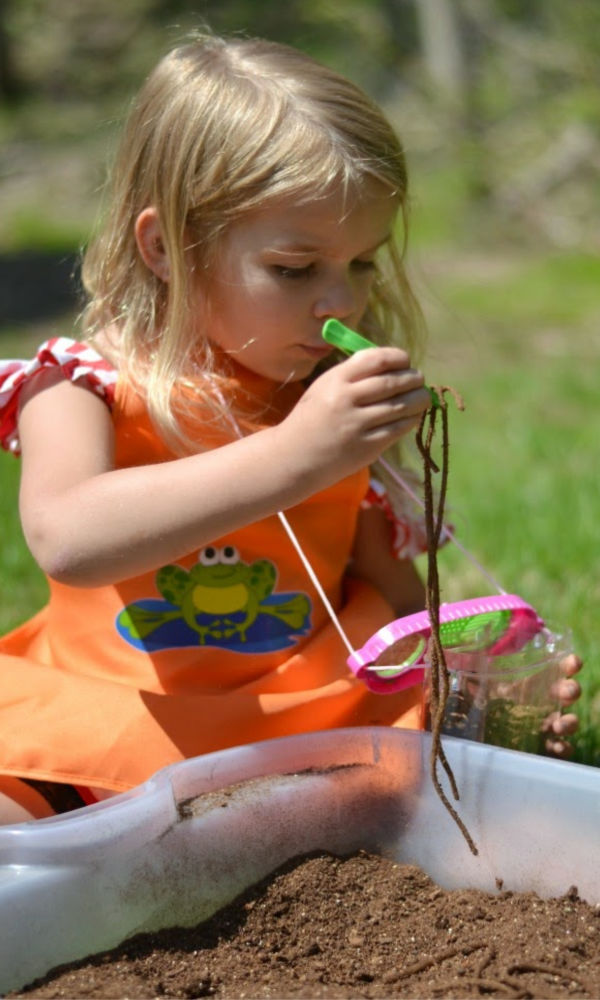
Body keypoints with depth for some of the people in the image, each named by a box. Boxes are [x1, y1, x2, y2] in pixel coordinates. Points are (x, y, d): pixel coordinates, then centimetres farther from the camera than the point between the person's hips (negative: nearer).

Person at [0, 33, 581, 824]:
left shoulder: (345, 409, 6)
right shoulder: (84, 386, -6)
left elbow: (392, 596, 15)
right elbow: (66, 540, -28)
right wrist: (294, 457, -33)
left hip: (305, 742, 4)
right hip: (97, 728, -3)